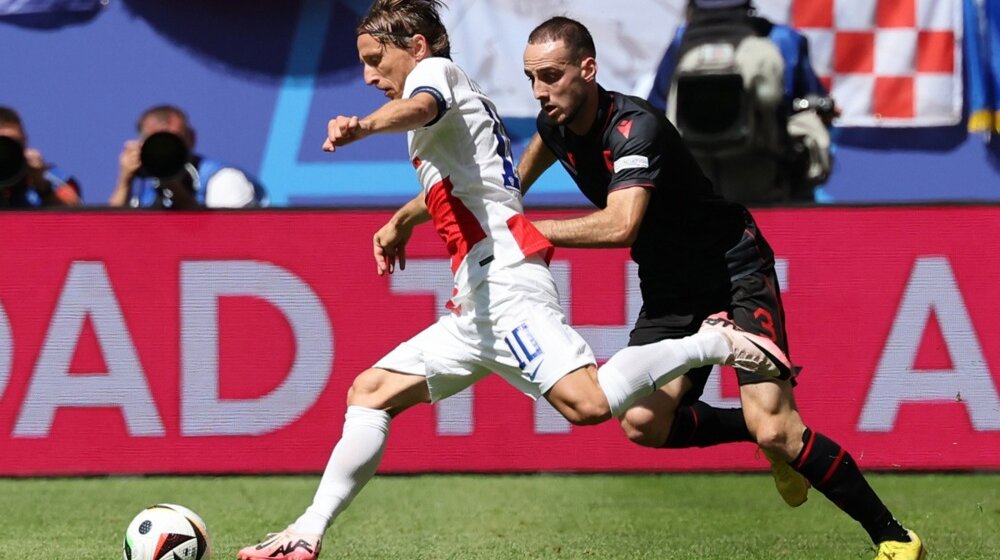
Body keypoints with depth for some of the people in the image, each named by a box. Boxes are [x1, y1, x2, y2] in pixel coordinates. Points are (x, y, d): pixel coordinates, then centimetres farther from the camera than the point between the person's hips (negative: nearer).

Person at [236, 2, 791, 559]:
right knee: (370, 392, 9)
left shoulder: (437, 69, 4)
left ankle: (712, 342, -14)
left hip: (504, 276, -11)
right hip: (478, 303, 11)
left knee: (587, 402, -29)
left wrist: (363, 126, -44)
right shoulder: (464, 101, 31)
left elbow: (420, 107, -24)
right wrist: (402, 221, 68)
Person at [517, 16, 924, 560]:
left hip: (736, 274, -8)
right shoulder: (556, 123, -3)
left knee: (773, 428, -21)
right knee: (643, 424, -14)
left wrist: (525, 230, -34)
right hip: (668, 288, 8)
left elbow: (620, 225, -43)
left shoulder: (635, 127, -28)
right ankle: (768, 438, 11)